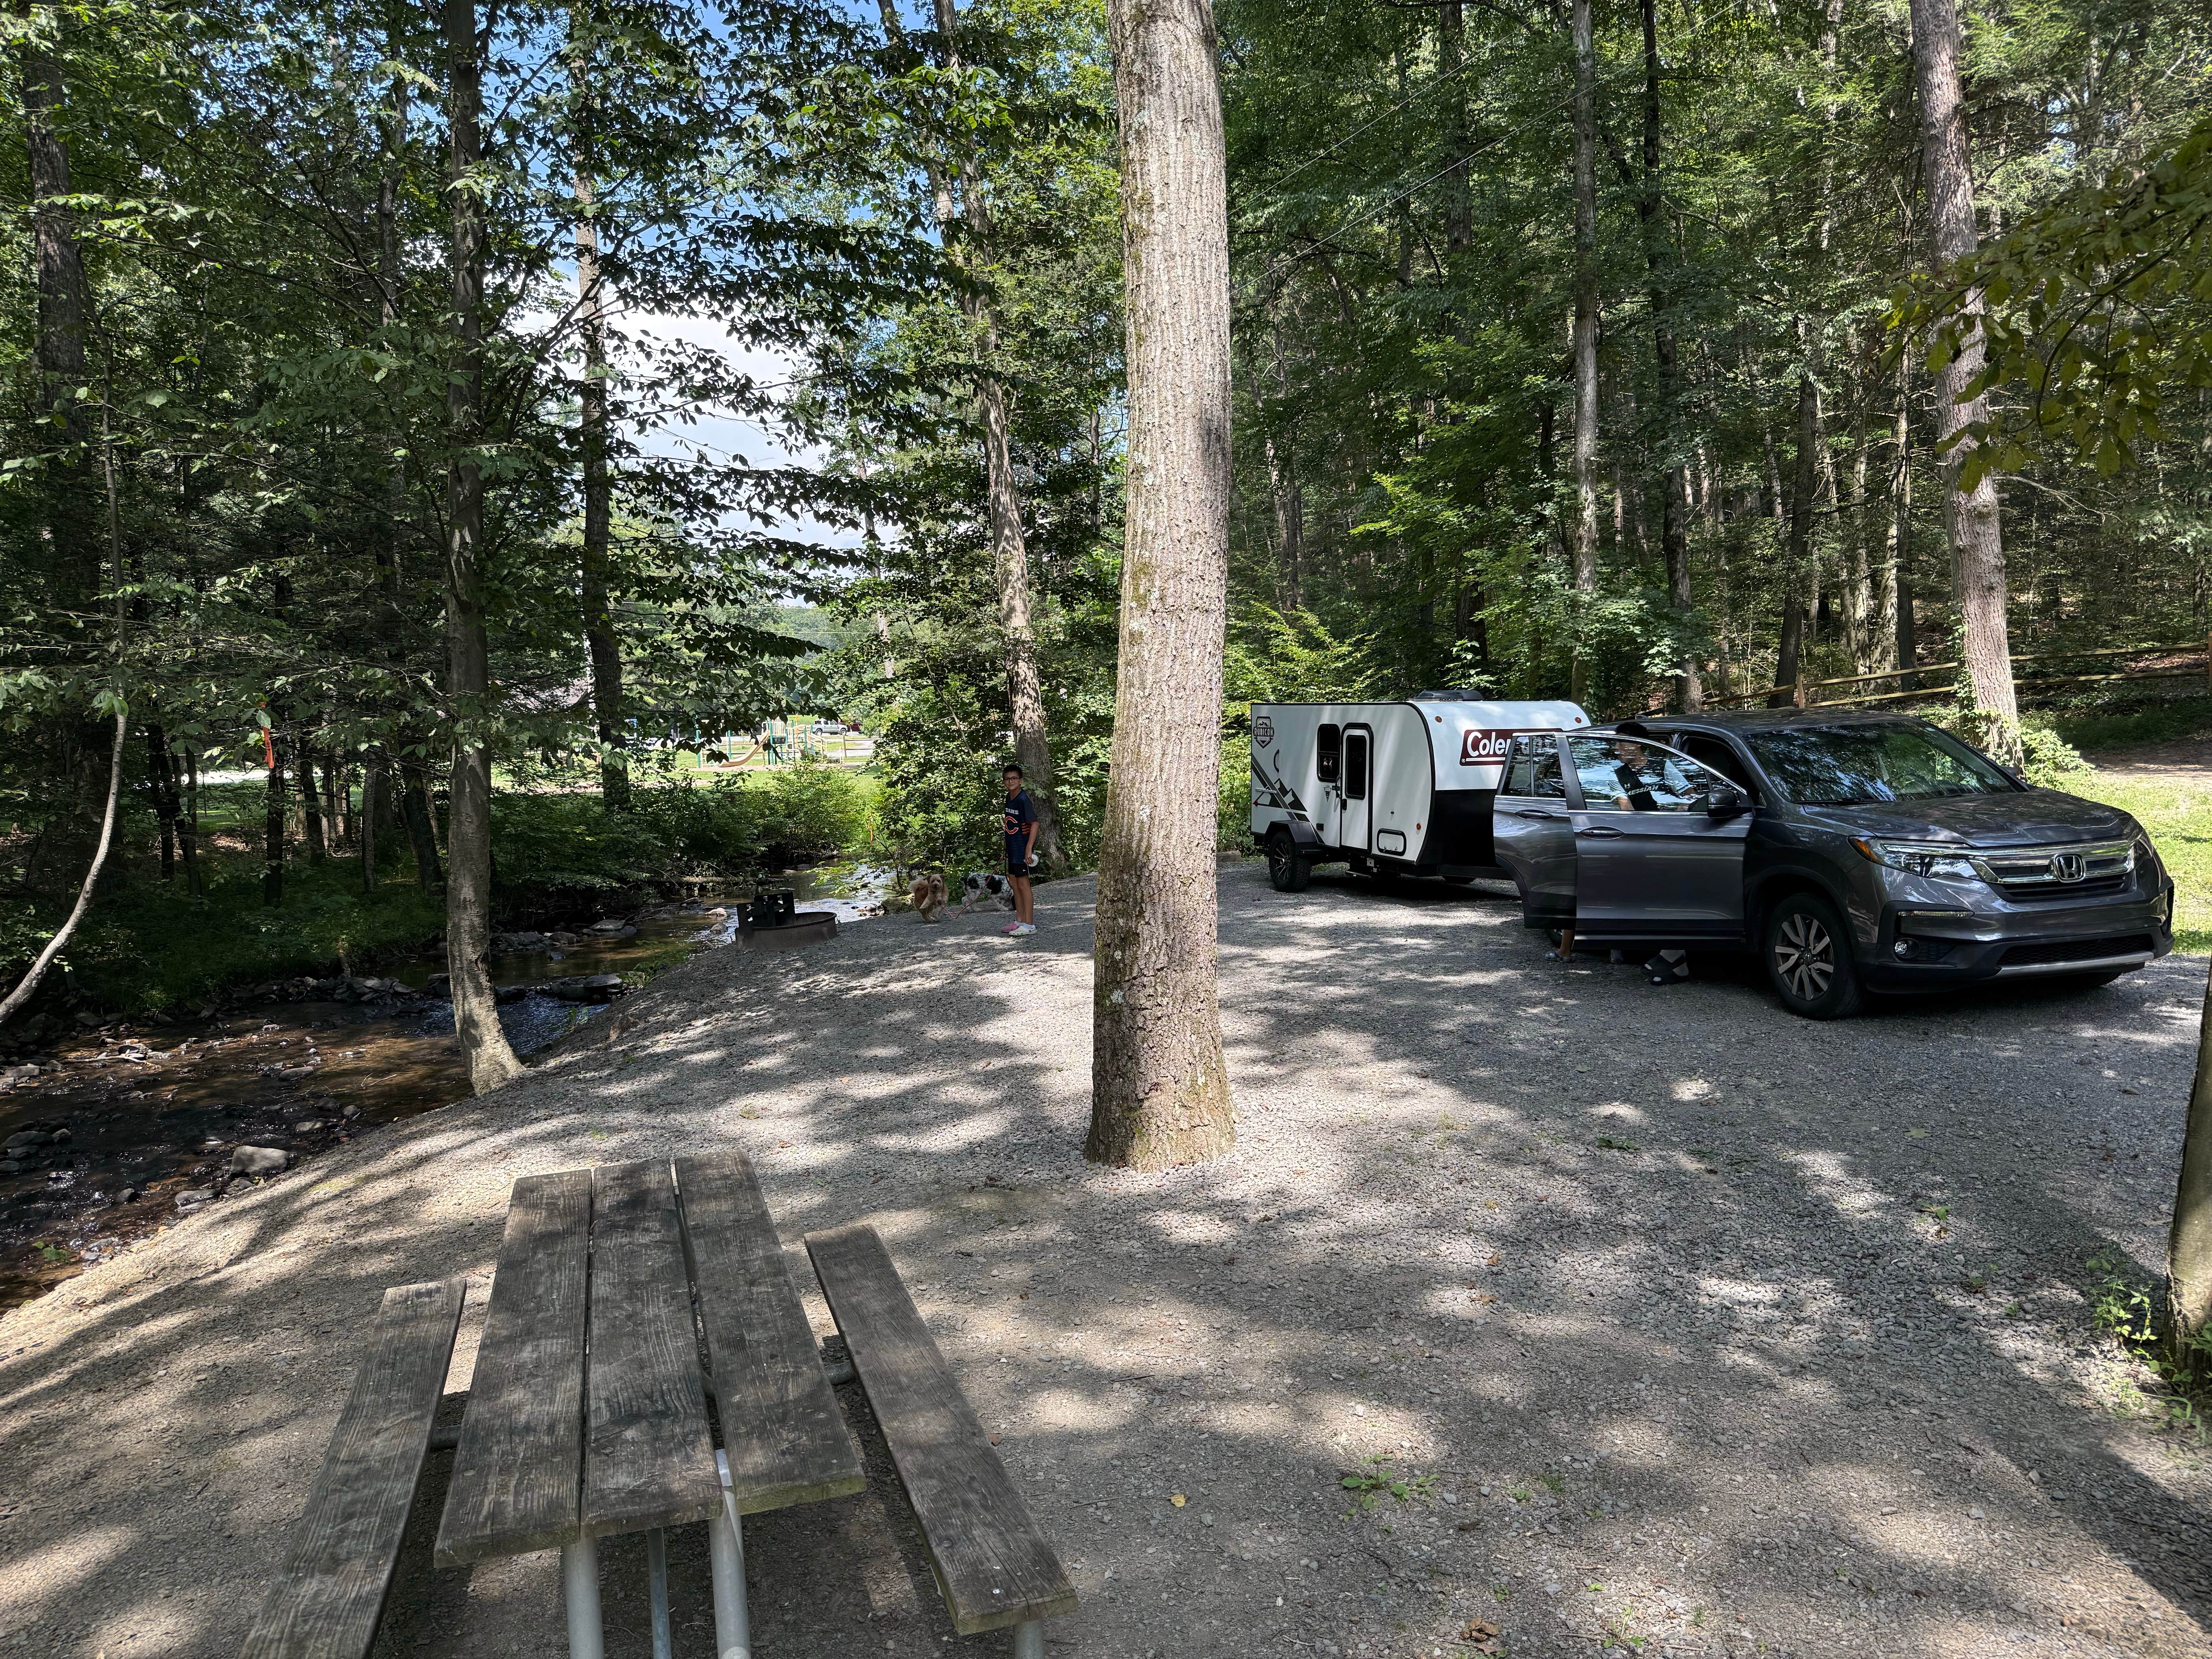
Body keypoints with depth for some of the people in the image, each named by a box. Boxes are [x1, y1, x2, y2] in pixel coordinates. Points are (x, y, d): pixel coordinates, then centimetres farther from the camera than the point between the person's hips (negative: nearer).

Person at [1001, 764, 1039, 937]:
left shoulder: (1024, 799, -17)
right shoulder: (1008, 797, 9)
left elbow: (1034, 824, -19)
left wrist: (1029, 848, -24)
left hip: (1022, 848, -9)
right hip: (1012, 848, 9)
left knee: (1023, 884, -5)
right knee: (1013, 882, 15)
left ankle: (1030, 924, 1)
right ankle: (1020, 921, 25)